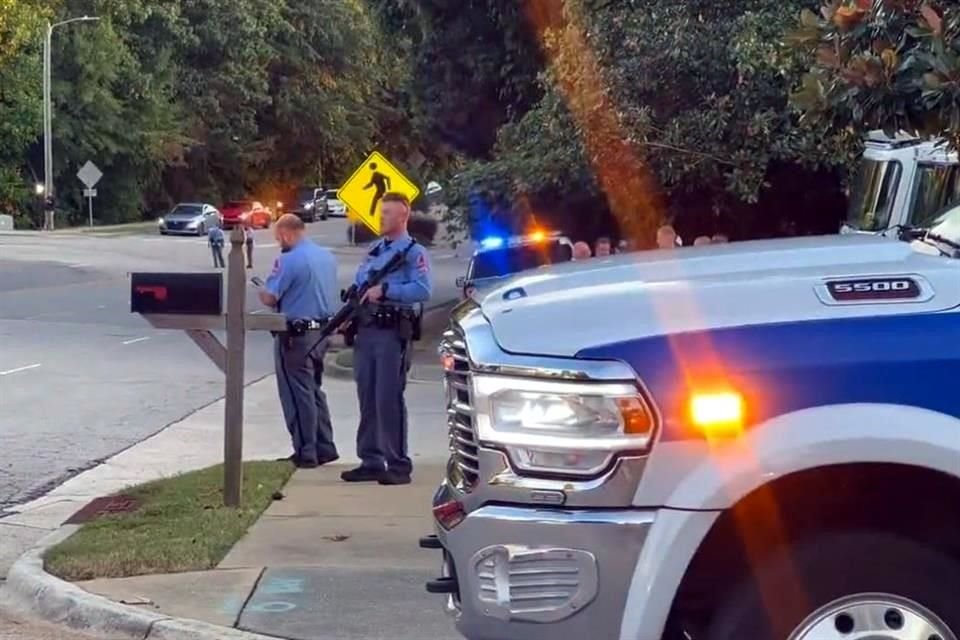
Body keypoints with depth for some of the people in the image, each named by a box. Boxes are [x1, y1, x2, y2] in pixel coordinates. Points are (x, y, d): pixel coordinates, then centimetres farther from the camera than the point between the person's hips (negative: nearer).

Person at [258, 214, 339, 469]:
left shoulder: (289, 260, -17)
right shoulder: (327, 256, 7)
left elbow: (269, 298, -17)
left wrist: (262, 291, 4)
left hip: (296, 335, -8)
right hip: (323, 330, 8)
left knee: (297, 395, 1)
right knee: (314, 390, 19)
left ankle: (306, 453, 4)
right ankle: (325, 447, 21)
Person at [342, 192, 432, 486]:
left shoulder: (414, 252, -4)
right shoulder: (374, 250, 19)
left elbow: (423, 289, -17)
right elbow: (358, 286, 21)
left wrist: (385, 290, -19)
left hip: (392, 332, -7)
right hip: (365, 330, 8)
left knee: (389, 400, -8)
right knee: (367, 399, 9)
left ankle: (398, 465, -3)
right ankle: (371, 462, 16)